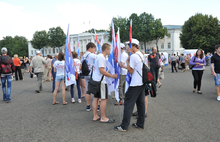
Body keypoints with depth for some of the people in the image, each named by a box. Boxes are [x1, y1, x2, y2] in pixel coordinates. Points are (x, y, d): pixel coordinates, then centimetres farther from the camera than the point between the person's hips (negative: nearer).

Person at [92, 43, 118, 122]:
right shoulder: (102, 57, -16)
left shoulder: (99, 56, 16)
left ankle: (95, 116, 19)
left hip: (95, 80, 10)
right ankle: (103, 118, 5)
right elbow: (102, 70, -22)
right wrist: (112, 76, -18)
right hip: (100, 81, -10)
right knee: (104, 99, -3)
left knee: (96, 98, 11)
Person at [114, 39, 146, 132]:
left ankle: (124, 126, 2)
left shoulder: (133, 56, -16)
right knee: (141, 103, 13)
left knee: (128, 104, -3)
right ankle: (140, 124, 22)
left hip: (135, 84, -9)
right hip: (142, 83, 9)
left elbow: (130, 71, -13)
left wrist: (127, 61, -1)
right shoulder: (142, 55, 11)